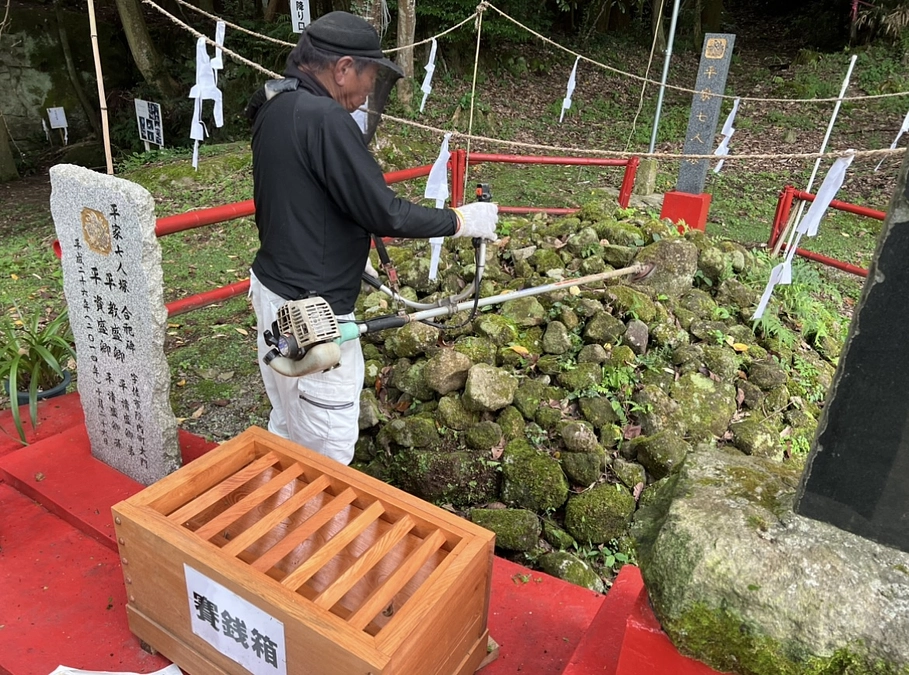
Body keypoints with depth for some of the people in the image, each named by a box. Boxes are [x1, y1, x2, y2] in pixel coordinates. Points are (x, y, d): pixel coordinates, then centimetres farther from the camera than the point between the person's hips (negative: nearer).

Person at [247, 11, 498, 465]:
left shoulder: (274, 107, 7)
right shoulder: (325, 118, -23)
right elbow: (384, 214, -21)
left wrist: (348, 254, 24)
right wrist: (462, 220, -8)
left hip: (273, 288, 10)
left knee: (288, 424, 24)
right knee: (328, 446, 5)